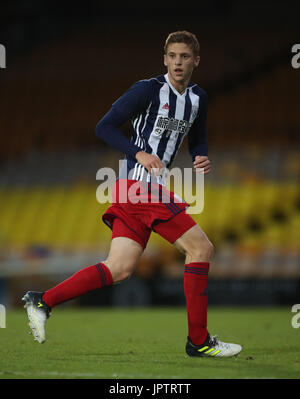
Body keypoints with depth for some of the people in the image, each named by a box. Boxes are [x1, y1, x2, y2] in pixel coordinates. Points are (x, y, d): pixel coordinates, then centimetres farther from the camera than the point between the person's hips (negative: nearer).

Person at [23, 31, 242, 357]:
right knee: (200, 247, -9)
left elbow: (197, 140, 30)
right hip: (141, 186, -8)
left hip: (151, 189, 8)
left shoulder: (197, 98, 17)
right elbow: (104, 127, -7)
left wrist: (201, 158, 7)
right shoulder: (149, 89, -7)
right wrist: (138, 153, -19)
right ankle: (198, 340, -5)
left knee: (119, 269, 0)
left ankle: (42, 301, 0)